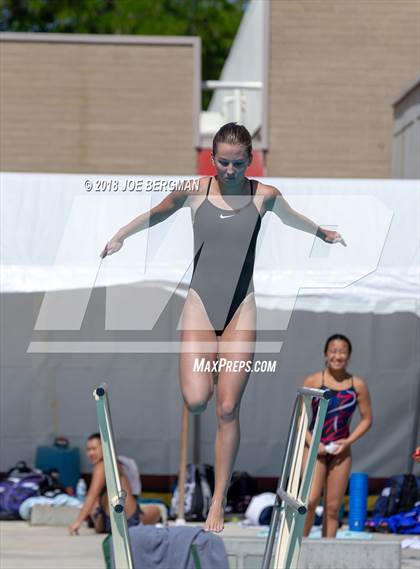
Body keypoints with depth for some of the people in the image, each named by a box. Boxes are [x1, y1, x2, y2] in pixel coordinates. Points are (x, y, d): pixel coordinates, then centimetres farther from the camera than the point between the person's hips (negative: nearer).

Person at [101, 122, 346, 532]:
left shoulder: (264, 195, 1)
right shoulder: (194, 191, -2)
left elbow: (294, 219, 23)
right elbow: (153, 215, 18)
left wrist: (324, 234, 39)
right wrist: (120, 236, 15)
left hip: (241, 309, 0)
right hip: (200, 303, 0)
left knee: (228, 410, -3)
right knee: (196, 400, -18)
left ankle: (218, 502, 6)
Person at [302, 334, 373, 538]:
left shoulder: (358, 385, 2)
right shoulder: (313, 381, -4)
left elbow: (367, 419, 7)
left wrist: (348, 441, -6)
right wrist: (312, 442, -13)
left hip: (341, 452, 2)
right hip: (314, 448, -2)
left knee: (333, 508, 4)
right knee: (311, 500, -17)